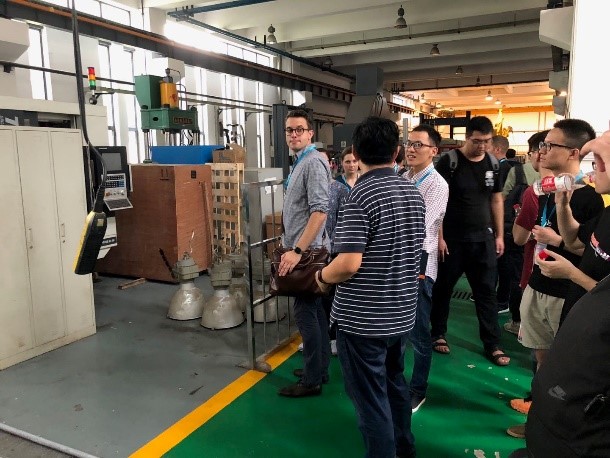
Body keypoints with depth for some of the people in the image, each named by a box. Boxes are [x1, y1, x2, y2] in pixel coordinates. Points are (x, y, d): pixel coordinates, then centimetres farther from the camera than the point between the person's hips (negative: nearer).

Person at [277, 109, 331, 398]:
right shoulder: (300, 162, 15)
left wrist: (298, 250, -27)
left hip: (306, 251, -10)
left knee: (305, 312, -4)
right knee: (313, 309, 15)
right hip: (302, 248, 10)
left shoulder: (313, 162, -15)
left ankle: (312, 380, 8)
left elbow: (320, 211, -25)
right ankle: (320, 368, 27)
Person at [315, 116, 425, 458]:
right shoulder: (414, 193, 4)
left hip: (363, 318, -8)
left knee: (371, 398, 8)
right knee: (395, 382, 27)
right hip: (402, 312, 8)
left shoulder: (361, 195, -20)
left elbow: (348, 263, -26)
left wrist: (323, 277, -6)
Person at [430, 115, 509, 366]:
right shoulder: (449, 162, -9)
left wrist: (499, 235, 9)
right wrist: (439, 237, -13)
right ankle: (438, 334, 26)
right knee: (443, 288, 9)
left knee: (487, 292, 7)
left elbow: (496, 200, 12)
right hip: (452, 239, -4)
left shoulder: (492, 164, 6)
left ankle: (492, 345, 16)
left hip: (484, 238, 4)